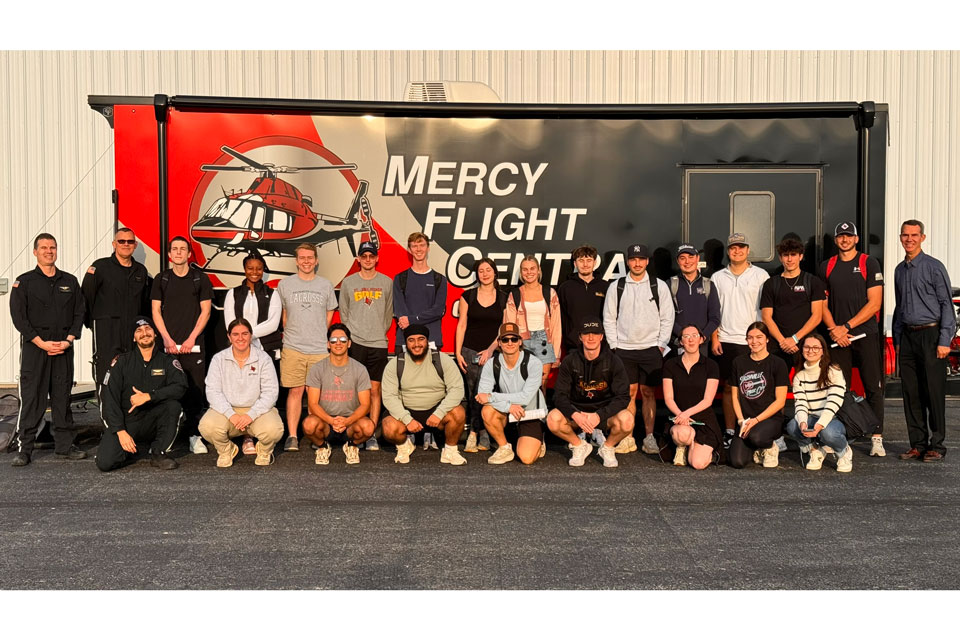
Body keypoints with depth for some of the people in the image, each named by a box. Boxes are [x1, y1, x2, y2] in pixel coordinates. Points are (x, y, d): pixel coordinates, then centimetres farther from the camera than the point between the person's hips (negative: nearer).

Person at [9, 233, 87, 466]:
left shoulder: (70, 281, 12)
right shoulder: (24, 281, 3)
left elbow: (79, 313, 9)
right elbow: (18, 316, -4)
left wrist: (68, 340, -5)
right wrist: (41, 343, -12)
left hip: (64, 348, 3)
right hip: (34, 348, -3)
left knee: (62, 396, 6)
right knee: (31, 397, -4)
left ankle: (64, 445, 12)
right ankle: (23, 449, 1)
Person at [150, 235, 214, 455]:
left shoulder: (200, 278, 6)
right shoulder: (161, 279, 10)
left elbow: (205, 311, 3)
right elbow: (156, 311, 7)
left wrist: (191, 338, -6)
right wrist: (167, 339, -4)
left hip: (193, 345, -1)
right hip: (168, 344, 1)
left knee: (194, 391, -2)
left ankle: (194, 436, 4)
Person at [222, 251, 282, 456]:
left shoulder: (272, 295, 10)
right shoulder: (233, 294, 13)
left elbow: (273, 324, -3)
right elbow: (230, 324, 2)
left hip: (267, 351, 0)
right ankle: (247, 438, -5)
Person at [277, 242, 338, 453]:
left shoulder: (326, 285, 9)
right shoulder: (285, 284, 7)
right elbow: (282, 315, 13)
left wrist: (317, 337, 11)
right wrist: (293, 335, 10)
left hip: (320, 349, 1)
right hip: (292, 349, -1)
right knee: (295, 391, 0)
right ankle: (292, 436, 5)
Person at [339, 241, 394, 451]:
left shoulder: (387, 282, 8)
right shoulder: (348, 282, 8)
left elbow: (389, 313, 12)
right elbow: (343, 312, 11)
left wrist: (381, 332, 3)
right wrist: (351, 333, 1)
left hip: (378, 343, 0)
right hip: (354, 342, 0)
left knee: (375, 389, 0)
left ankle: (372, 434, 5)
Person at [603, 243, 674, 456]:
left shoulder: (659, 286, 5)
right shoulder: (616, 287, 6)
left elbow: (667, 318, 4)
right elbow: (609, 319, 7)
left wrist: (661, 346, -2)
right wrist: (614, 346, 0)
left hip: (651, 349, 0)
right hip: (623, 349, 1)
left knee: (648, 393, 2)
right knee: (629, 393, 1)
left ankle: (649, 438, 7)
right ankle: (628, 438, 6)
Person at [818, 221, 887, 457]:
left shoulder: (869, 263, 2)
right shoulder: (826, 267, 12)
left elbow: (874, 303, -4)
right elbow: (822, 304, 11)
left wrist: (846, 327, -10)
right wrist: (833, 330, -5)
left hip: (866, 334, -2)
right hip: (837, 337, 2)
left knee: (873, 388, -2)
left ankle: (876, 438, 1)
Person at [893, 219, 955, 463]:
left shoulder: (934, 267, -4)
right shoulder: (900, 270, 14)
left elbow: (946, 304, -7)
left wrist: (944, 341, -13)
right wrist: (897, 340, 16)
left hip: (930, 335, -6)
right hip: (907, 337, 6)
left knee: (934, 393, -3)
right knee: (911, 393, 6)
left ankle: (936, 445, 4)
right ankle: (918, 444, 13)